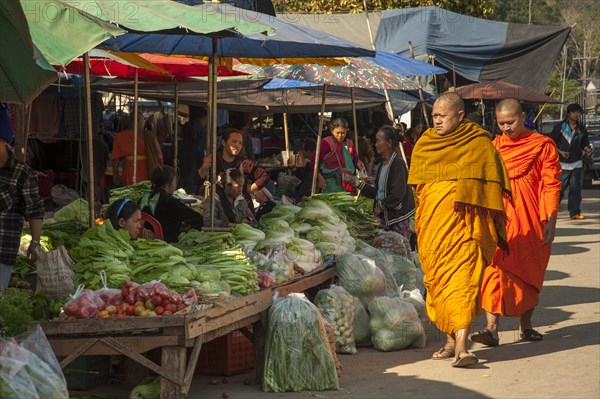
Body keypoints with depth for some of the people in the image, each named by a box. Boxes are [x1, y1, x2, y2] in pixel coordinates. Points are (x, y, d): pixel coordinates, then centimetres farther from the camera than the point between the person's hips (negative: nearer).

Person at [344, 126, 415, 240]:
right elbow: (377, 192, 15)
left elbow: (397, 194, -21)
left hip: (397, 217, -9)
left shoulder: (397, 163, -13)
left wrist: (381, 207, -11)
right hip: (384, 217, 9)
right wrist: (357, 183, 9)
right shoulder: (383, 163, 14)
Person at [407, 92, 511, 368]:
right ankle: (451, 341, 15)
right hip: (433, 226, 5)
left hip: (466, 224, -4)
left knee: (462, 277, -14)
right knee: (437, 280, 5)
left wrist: (493, 229, 0)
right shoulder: (424, 144, 12)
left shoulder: (480, 144, 0)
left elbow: (494, 187, 3)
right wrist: (419, 224, 16)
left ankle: (461, 346, -21)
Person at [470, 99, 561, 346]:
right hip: (499, 218, 1)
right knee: (495, 271, -11)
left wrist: (551, 221, -8)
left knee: (530, 274, 8)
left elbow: (551, 184, -1)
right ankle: (491, 329, -16)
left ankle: (526, 326, 23)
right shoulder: (493, 147, 10)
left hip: (530, 221, -1)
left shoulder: (542, 146, 1)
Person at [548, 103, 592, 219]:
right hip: (562, 164, -3)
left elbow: (584, 144, 15)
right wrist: (560, 152, -12)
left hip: (576, 164, 3)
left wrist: (587, 149, -8)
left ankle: (575, 212, 2)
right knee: (559, 188, -3)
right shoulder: (560, 127, -2)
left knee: (576, 188, -2)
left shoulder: (581, 129, 8)